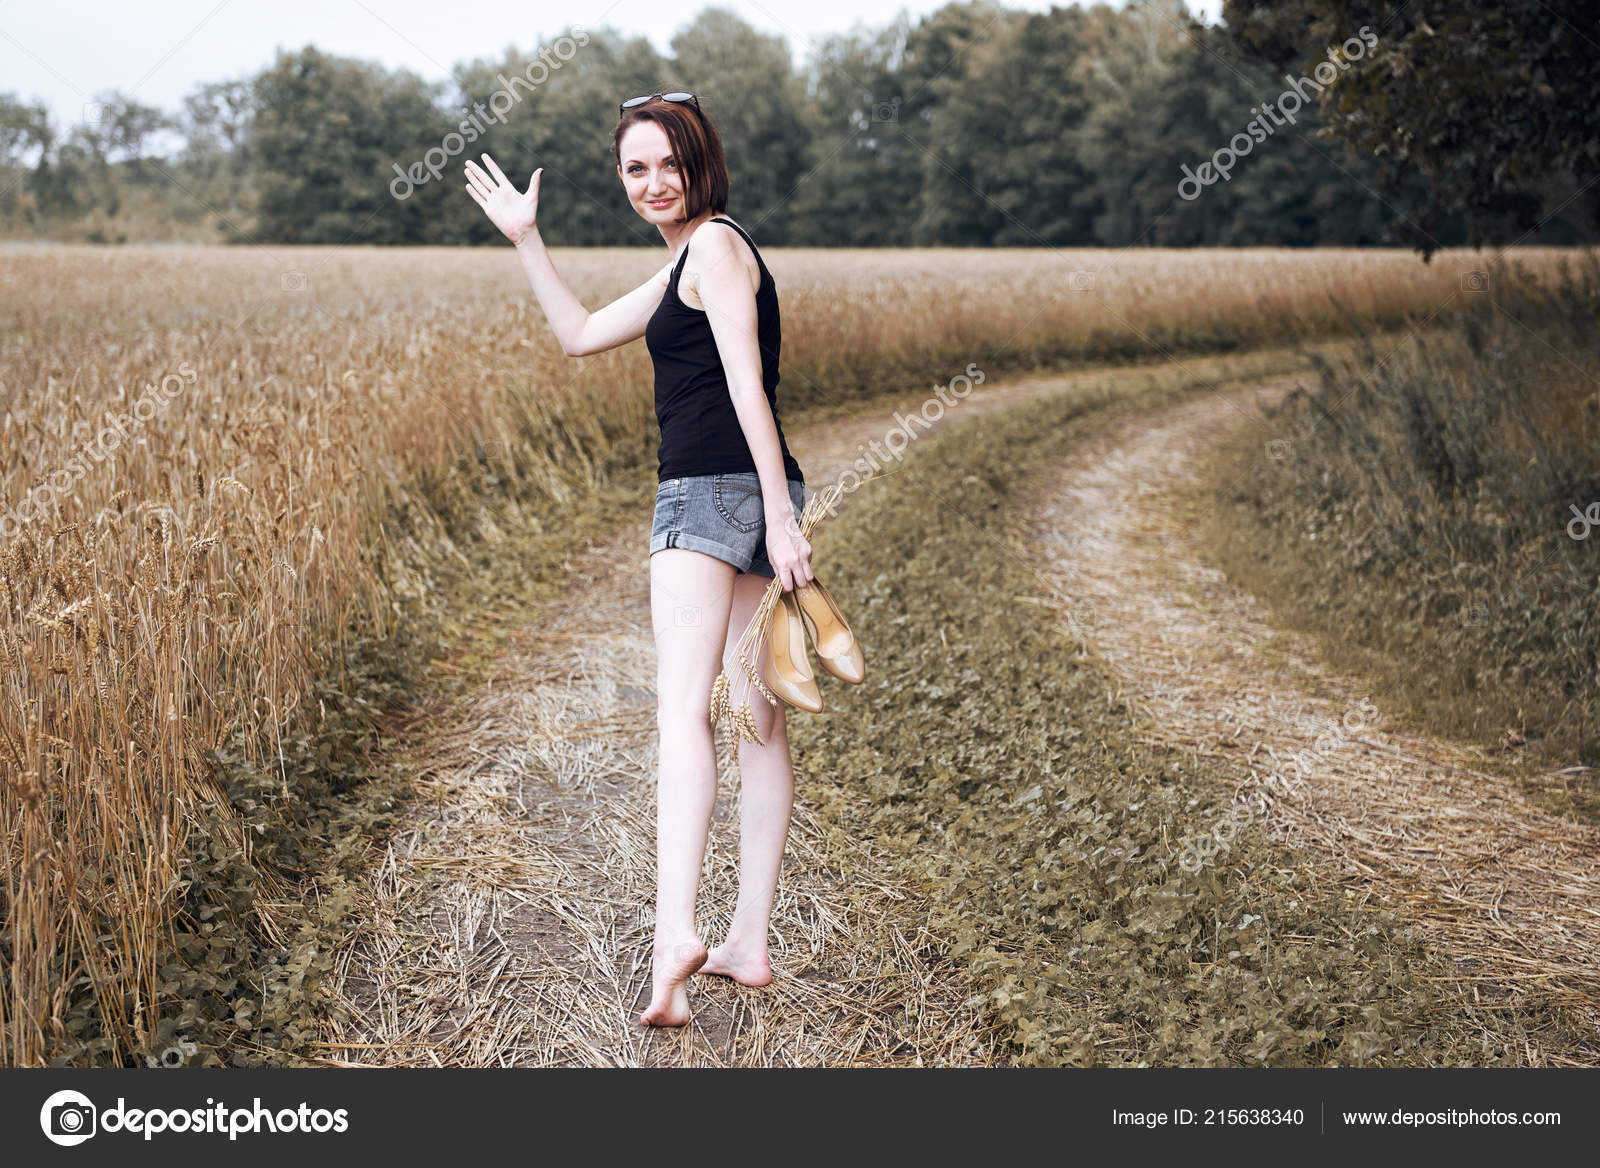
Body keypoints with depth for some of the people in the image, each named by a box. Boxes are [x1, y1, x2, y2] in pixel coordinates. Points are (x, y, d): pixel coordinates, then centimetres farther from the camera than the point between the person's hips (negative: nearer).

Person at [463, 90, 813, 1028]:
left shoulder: (715, 246, -7)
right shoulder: (687, 263, 22)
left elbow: (747, 386, -17)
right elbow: (581, 335, 29)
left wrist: (781, 517, -23)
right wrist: (526, 239, 24)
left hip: (713, 495, -10)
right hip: (746, 496, 10)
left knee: (684, 712, -20)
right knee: (756, 720, 9)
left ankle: (676, 933, -31)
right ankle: (750, 944, 15)